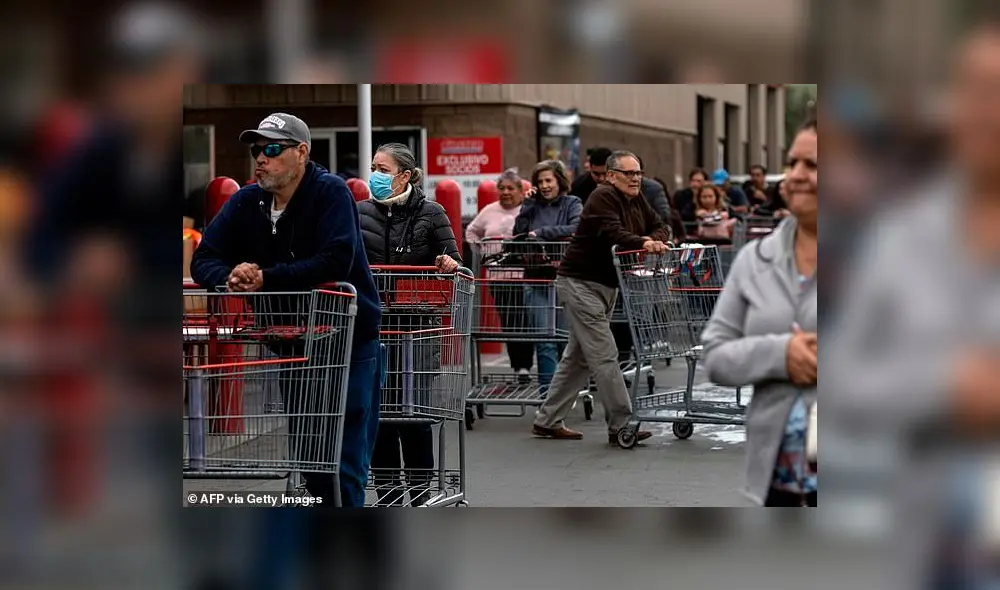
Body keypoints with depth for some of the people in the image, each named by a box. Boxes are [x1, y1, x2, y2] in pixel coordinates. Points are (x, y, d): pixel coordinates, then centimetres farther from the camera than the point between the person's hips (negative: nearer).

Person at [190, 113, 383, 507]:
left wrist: (265, 277, -27)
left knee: (343, 463, -6)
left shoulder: (331, 193, -13)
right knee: (306, 457, 12)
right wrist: (230, 277, -23)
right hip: (291, 342, 6)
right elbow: (203, 260, 0)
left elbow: (336, 263, -27)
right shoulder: (245, 203, 4)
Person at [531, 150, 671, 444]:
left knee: (578, 358, 13)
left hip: (606, 285, 10)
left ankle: (547, 420, 21)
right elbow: (612, 233, -31)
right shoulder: (603, 198, -17)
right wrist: (642, 243, -44)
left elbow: (659, 226, 10)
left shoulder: (636, 201, 11)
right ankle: (621, 425, -10)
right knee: (604, 355, -11)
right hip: (581, 284, -10)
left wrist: (655, 240, -12)